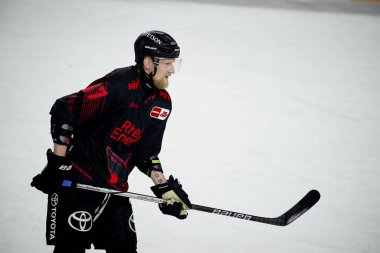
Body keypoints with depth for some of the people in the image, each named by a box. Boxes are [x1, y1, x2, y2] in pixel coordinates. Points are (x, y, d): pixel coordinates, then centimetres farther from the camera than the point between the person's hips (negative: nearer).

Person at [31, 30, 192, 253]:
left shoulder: (163, 102, 6)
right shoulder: (118, 86, -20)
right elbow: (64, 110, -19)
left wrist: (163, 186, 4)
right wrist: (58, 164, -18)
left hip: (116, 188, 8)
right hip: (77, 181, -8)